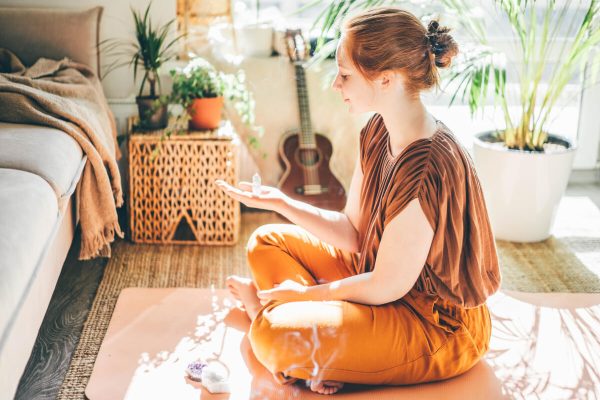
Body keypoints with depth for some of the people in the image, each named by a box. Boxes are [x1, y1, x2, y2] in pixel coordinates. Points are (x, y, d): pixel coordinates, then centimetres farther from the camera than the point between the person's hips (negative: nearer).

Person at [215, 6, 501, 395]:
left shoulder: (428, 169, -31)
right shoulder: (379, 133, -2)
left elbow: (387, 288, -23)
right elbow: (353, 233, 4)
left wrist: (305, 293, -10)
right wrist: (278, 201, -5)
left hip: (440, 326, -10)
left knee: (276, 335, -30)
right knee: (268, 241, 12)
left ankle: (267, 308, 5)